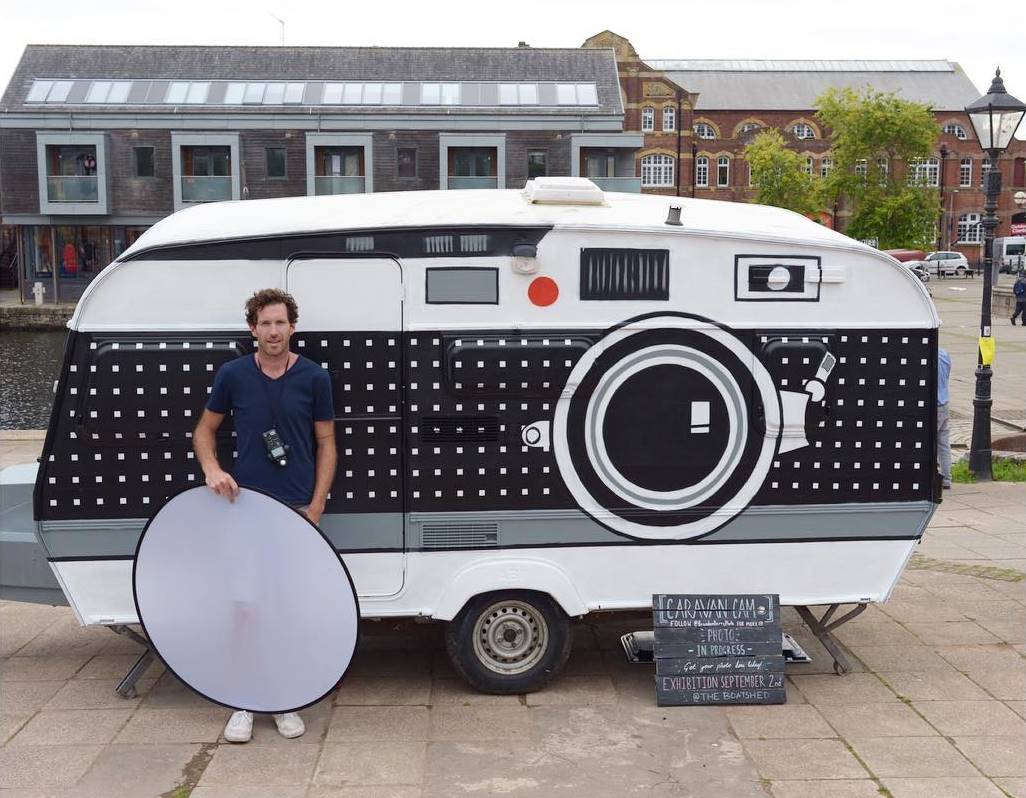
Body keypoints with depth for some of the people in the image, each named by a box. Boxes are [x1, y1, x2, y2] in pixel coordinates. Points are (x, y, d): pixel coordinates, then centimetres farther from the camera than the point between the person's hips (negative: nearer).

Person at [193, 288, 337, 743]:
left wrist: (315, 507, -5)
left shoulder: (314, 378, -1)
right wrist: (212, 470, -8)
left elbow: (326, 444, 3)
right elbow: (204, 430, 12)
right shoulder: (232, 375, 1)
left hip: (297, 509, 0)